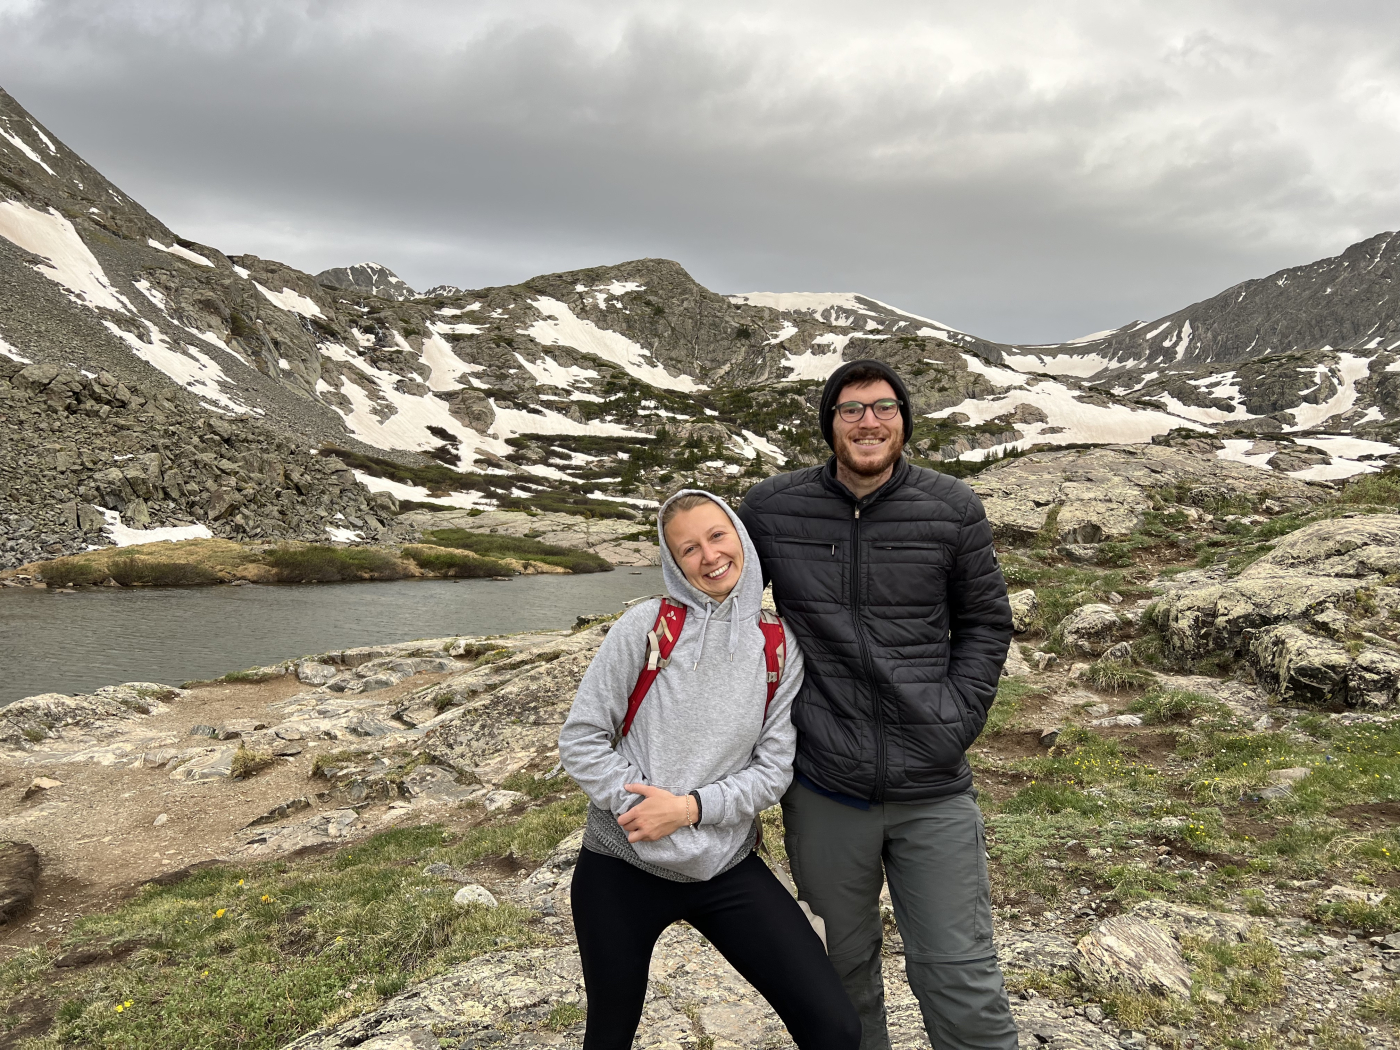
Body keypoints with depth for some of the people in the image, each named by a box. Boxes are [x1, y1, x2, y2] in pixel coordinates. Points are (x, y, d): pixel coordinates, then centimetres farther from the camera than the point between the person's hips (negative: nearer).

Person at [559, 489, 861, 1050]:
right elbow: (581, 738, -8)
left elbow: (773, 771, -4)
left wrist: (689, 806, -17)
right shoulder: (646, 626, -10)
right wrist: (643, 808, -19)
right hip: (622, 867, -1)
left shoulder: (780, 649, -4)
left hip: (727, 868, 1)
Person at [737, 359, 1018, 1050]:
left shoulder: (953, 510, -2)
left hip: (933, 791, -1)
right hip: (824, 790, 1)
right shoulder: (771, 509, -2)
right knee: (846, 965, 20)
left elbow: (986, 624, 8)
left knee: (961, 979, 5)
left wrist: (957, 719, -3)